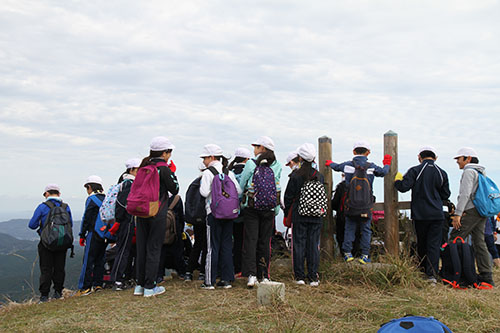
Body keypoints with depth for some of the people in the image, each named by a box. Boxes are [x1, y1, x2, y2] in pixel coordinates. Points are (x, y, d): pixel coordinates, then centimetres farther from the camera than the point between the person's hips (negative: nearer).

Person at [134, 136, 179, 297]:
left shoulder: (143, 166, 8)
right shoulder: (163, 168, -11)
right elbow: (175, 189, -5)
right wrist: (172, 172, 5)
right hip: (157, 213, -6)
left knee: (141, 247, 12)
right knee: (154, 248, 1)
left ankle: (139, 285, 19)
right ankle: (150, 287, 6)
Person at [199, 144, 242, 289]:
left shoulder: (207, 173, -8)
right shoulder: (229, 172, 8)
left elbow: (204, 192, -17)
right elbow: (238, 191, 4)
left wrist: (201, 184, 2)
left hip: (213, 213, -5)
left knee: (213, 246, 1)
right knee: (227, 246, 9)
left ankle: (210, 281, 5)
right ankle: (226, 279, 14)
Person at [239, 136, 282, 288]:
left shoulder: (251, 164, -4)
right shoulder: (277, 165, 3)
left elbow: (241, 185, 2)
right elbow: (278, 188, 7)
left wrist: (242, 202, 16)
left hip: (251, 207, -3)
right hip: (269, 209, 3)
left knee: (250, 240, 0)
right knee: (265, 241, 10)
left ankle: (251, 274, -9)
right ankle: (264, 275, 15)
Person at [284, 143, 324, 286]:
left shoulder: (295, 176, -9)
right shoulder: (320, 176, 3)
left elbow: (288, 196, -4)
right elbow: (323, 196, 9)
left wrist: (287, 210, 10)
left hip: (299, 215, -3)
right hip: (316, 216, 3)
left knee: (298, 243, 4)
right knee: (313, 245, 6)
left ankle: (299, 276, 7)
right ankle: (313, 277, 9)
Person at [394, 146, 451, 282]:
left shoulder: (415, 171, -7)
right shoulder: (442, 173, 3)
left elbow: (403, 187, -15)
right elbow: (446, 195, 10)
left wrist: (397, 180, 5)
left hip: (420, 214, -1)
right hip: (437, 215, 1)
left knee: (421, 243, 14)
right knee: (434, 243, 2)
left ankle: (423, 269, 26)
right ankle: (432, 273, -4)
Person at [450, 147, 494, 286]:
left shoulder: (469, 171, -8)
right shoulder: (480, 172, 22)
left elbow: (465, 194, -18)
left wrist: (457, 213, -20)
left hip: (471, 211, -9)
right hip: (482, 212, 10)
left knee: (455, 241, -7)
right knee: (479, 243, 7)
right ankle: (486, 276, 6)